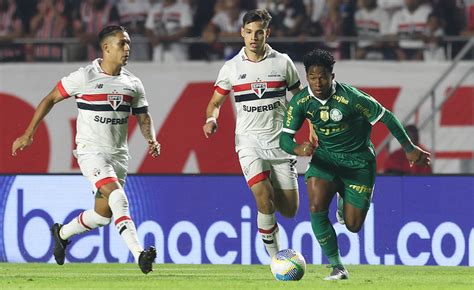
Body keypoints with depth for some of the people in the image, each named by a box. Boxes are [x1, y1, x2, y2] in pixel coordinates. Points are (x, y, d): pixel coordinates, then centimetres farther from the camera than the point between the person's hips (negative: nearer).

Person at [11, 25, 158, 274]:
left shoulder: (132, 84, 6)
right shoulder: (84, 77, -8)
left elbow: (143, 116, 18)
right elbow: (50, 99, 1)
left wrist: (151, 140, -4)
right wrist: (28, 134, 0)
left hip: (118, 155, 6)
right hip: (91, 150, -6)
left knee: (103, 215, 8)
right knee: (118, 198, -26)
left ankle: (62, 233, 36)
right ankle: (139, 254, -34)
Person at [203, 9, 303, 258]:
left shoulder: (282, 62, 4)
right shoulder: (231, 68, 3)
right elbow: (215, 102, 11)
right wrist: (211, 119, -11)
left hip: (280, 142, 1)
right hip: (249, 141, -1)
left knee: (289, 210, 0)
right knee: (264, 199, -22)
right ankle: (275, 256, -5)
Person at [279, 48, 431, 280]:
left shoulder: (350, 97, -25)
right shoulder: (300, 102, -14)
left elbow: (385, 117, -14)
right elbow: (284, 138, -12)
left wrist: (409, 148, -7)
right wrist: (299, 149, -37)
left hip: (358, 160, -2)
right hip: (325, 156, 2)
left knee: (353, 226, -1)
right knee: (316, 208, -24)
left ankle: (345, 203, 39)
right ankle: (337, 267, -10)